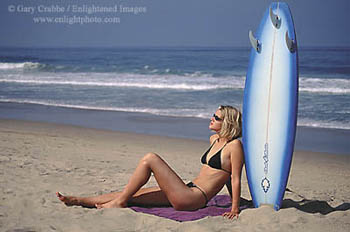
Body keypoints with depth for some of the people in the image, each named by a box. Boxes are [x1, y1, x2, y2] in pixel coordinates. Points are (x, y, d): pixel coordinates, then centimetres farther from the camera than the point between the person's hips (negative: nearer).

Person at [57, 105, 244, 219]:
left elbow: (236, 179, -9)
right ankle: (80, 201, 5)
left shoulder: (234, 145, -8)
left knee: (150, 159, -15)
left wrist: (235, 209, -11)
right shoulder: (214, 140, 18)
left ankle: (119, 202, -7)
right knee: (132, 194, 4)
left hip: (193, 198, -9)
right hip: (186, 191, 9)